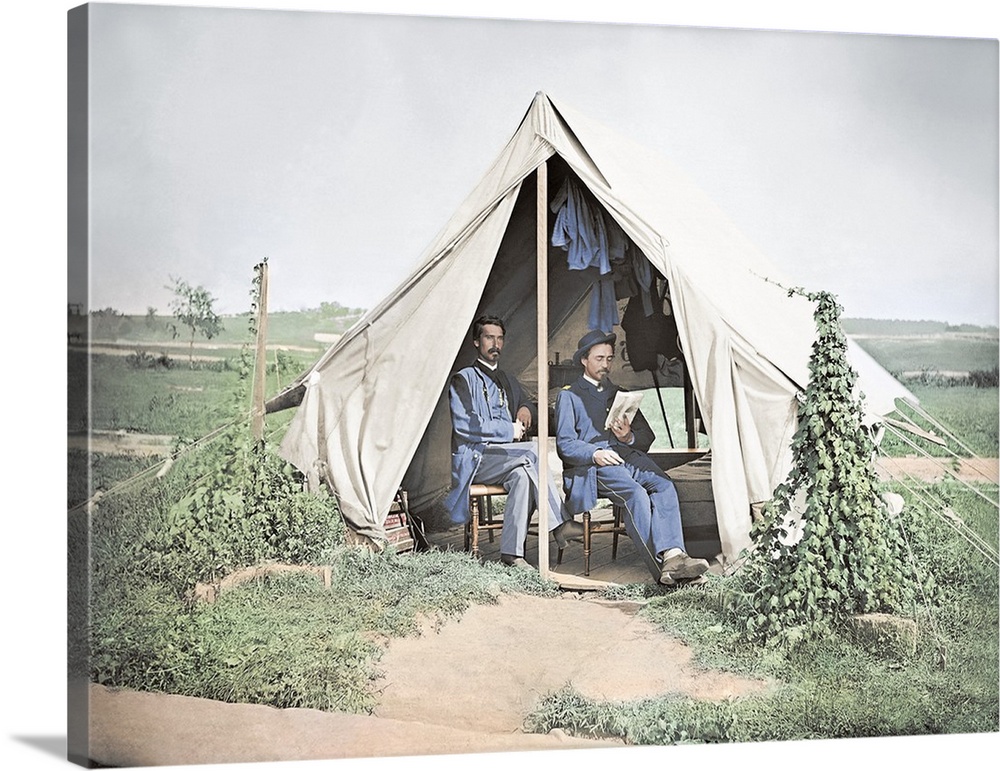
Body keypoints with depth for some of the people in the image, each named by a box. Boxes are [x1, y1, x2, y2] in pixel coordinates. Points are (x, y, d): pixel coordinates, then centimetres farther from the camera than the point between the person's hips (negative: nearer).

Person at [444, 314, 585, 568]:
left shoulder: (509, 381, 23)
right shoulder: (464, 379, 1)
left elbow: (529, 404, 34)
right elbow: (463, 425, -10)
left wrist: (527, 410, 7)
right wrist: (509, 430, -11)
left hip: (504, 457, 6)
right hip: (474, 459, -5)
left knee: (521, 475, -31)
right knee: (531, 451, -28)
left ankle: (511, 552, -32)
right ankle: (560, 524, -26)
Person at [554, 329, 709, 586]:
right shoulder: (569, 396, 15)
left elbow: (647, 437, 24)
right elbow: (564, 444, 2)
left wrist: (629, 437, -1)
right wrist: (595, 453, -18)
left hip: (629, 456, 5)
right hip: (593, 466, -5)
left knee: (664, 486, -28)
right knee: (635, 493, -34)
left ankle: (672, 555, -45)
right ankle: (661, 566, -40)